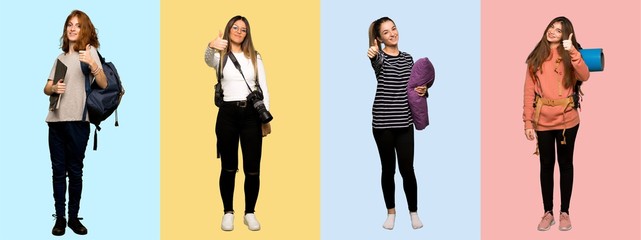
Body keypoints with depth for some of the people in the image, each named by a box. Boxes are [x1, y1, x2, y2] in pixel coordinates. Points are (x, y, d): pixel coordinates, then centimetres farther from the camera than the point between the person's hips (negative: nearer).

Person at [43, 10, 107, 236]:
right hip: (56, 119, 5)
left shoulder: (89, 50, 2)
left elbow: (103, 84, -11)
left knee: (75, 171, 0)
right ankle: (60, 217, 10)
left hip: (77, 120, -5)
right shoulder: (60, 57, 18)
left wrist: (92, 64, -30)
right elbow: (46, 88, 18)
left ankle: (74, 217, 9)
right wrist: (53, 89, -6)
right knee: (58, 170, 5)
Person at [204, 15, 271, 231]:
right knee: (228, 167, 5)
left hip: (251, 113, 2)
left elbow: (263, 88, 10)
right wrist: (212, 46, -47)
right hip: (228, 113, -2)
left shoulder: (254, 57, 11)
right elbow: (208, 60, -23)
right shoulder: (220, 55, 3)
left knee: (252, 168, 2)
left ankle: (250, 213, 16)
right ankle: (228, 212, 18)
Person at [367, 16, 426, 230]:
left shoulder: (408, 58, 10)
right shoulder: (380, 57, -5)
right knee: (388, 168, 6)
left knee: (407, 169, 3)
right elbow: (377, 60, -32)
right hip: (382, 123, -3)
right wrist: (372, 54, -55)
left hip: (404, 122, 3)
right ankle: (391, 212, 22)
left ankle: (413, 212, 20)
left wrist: (423, 90, -3)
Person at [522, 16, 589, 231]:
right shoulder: (536, 57, 4)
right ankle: (548, 212, 18)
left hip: (567, 120, -1)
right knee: (546, 165, 9)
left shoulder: (569, 55, 0)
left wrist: (572, 51, -28)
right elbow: (529, 91, 1)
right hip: (542, 121, 2)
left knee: (565, 164, 8)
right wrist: (528, 122, -4)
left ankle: (565, 212, 18)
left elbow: (584, 76, -21)